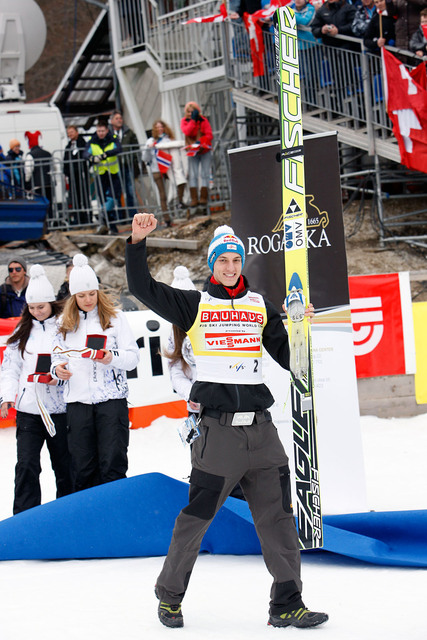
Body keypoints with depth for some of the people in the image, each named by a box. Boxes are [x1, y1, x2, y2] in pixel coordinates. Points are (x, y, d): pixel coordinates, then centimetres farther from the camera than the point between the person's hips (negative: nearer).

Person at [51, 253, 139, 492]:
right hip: (78, 401, 3)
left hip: (111, 400, -3)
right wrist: (58, 368, 0)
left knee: (112, 464, -6)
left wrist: (112, 358, -20)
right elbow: (58, 354, 23)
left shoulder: (115, 316, 2)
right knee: (83, 466, 5)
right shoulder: (66, 323, 13)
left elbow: (133, 356, -1)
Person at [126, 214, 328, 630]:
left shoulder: (260, 307, 15)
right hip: (217, 429, -3)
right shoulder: (194, 306, 5)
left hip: (260, 428, 4)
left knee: (279, 517, 2)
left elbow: (288, 358, 17)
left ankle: (287, 604, 8)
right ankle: (169, 596, 18)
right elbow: (142, 288, -1)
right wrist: (137, 242, -10)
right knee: (195, 517, 0)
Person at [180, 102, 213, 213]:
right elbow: (187, 132, -19)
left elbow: (209, 135, -9)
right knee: (192, 175, -6)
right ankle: (194, 199, -6)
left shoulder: (203, 120, -2)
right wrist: (193, 120, -23)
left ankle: (203, 198, -3)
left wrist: (202, 145, -23)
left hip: (205, 151, -1)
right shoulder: (184, 121, 1)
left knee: (205, 174, -4)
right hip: (192, 152, 1)